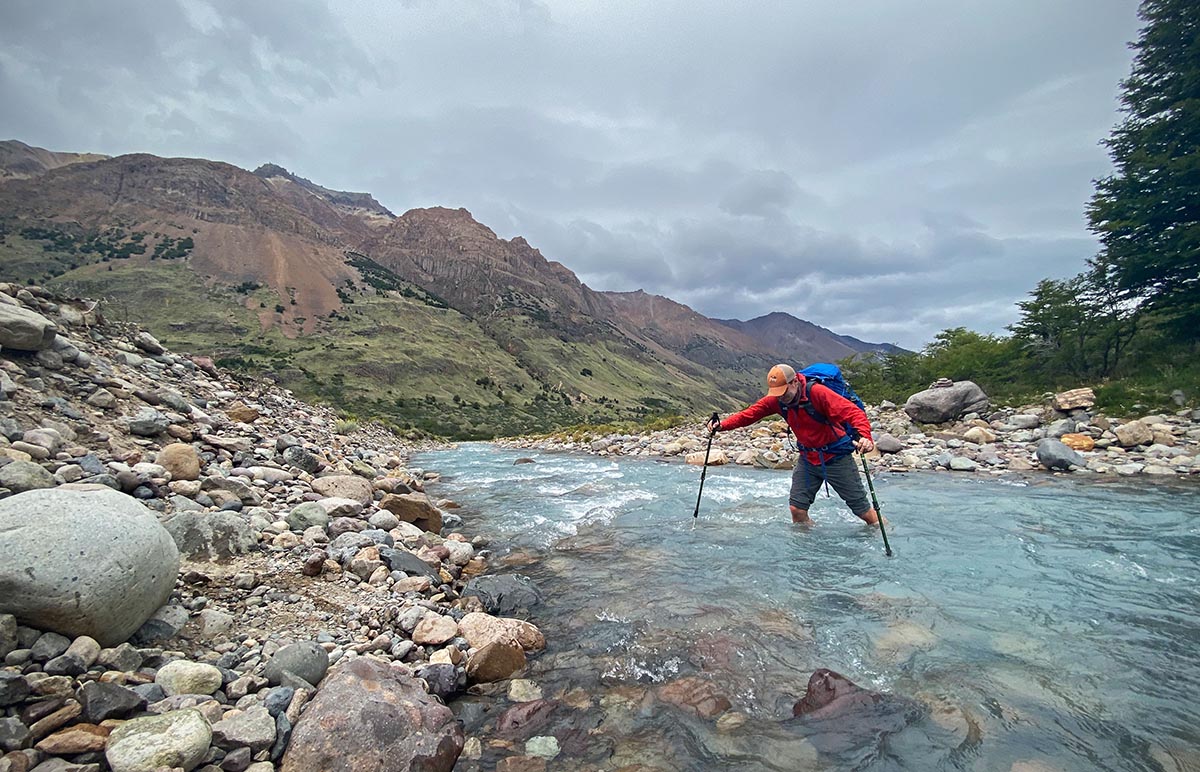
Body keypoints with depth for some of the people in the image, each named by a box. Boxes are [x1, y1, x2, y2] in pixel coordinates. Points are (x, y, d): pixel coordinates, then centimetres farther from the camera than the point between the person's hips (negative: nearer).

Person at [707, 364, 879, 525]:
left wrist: (864, 436, -51)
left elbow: (853, 412, -32)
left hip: (836, 457, -5)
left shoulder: (817, 392, -26)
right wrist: (722, 425, -25)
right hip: (808, 458, 5)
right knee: (797, 508, 2)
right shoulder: (776, 400, -9)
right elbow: (750, 413, -10)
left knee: (861, 508, 7)